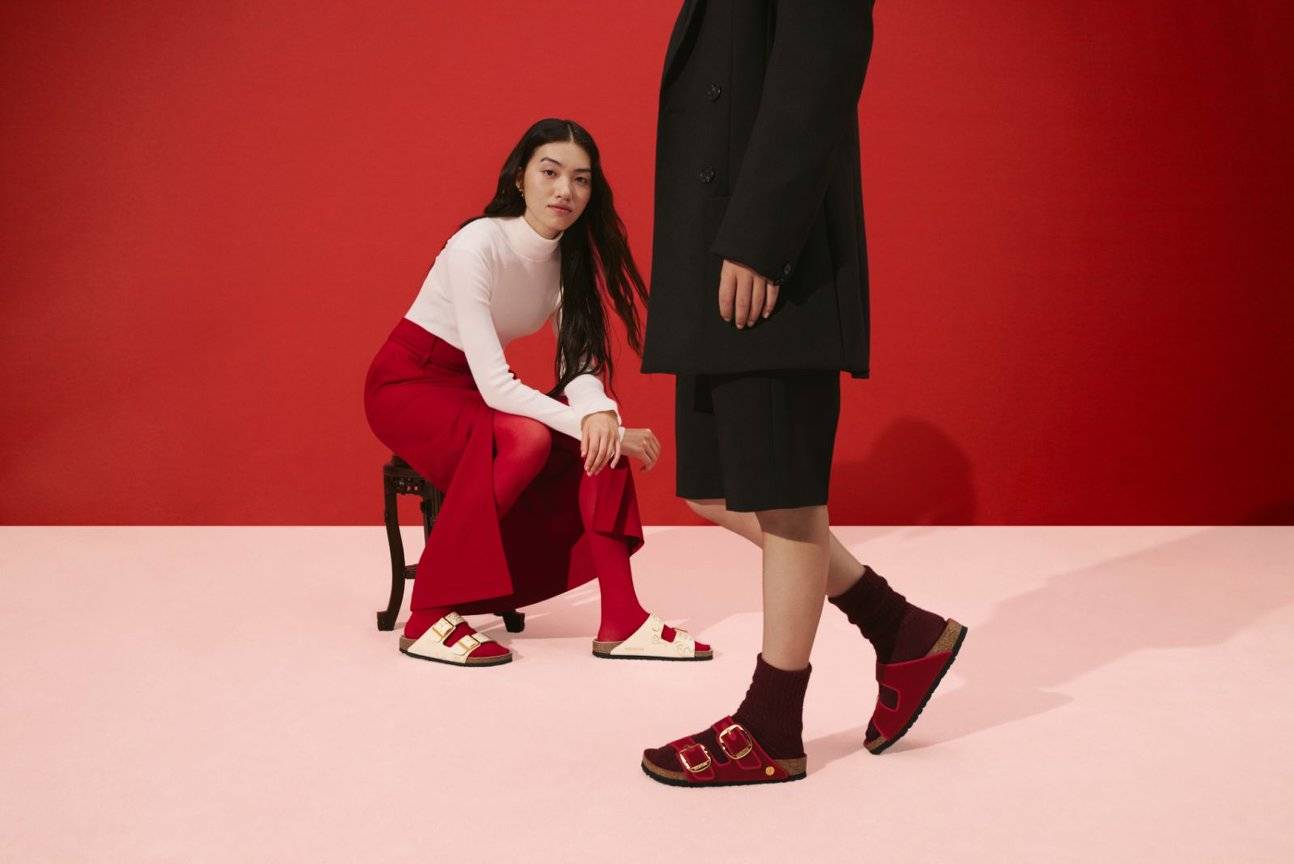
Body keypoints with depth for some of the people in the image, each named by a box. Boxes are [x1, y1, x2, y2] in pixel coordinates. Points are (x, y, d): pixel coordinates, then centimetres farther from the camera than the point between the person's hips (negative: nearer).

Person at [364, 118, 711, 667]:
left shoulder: (571, 255, -4)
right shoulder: (478, 245, -25)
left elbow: (579, 362, -9)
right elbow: (494, 384, -30)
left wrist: (600, 413, -31)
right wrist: (584, 422, -31)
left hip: (475, 390, 6)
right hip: (407, 384, -6)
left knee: (600, 438, -18)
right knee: (523, 439, -35)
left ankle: (621, 620, -18)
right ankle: (427, 617, -22)